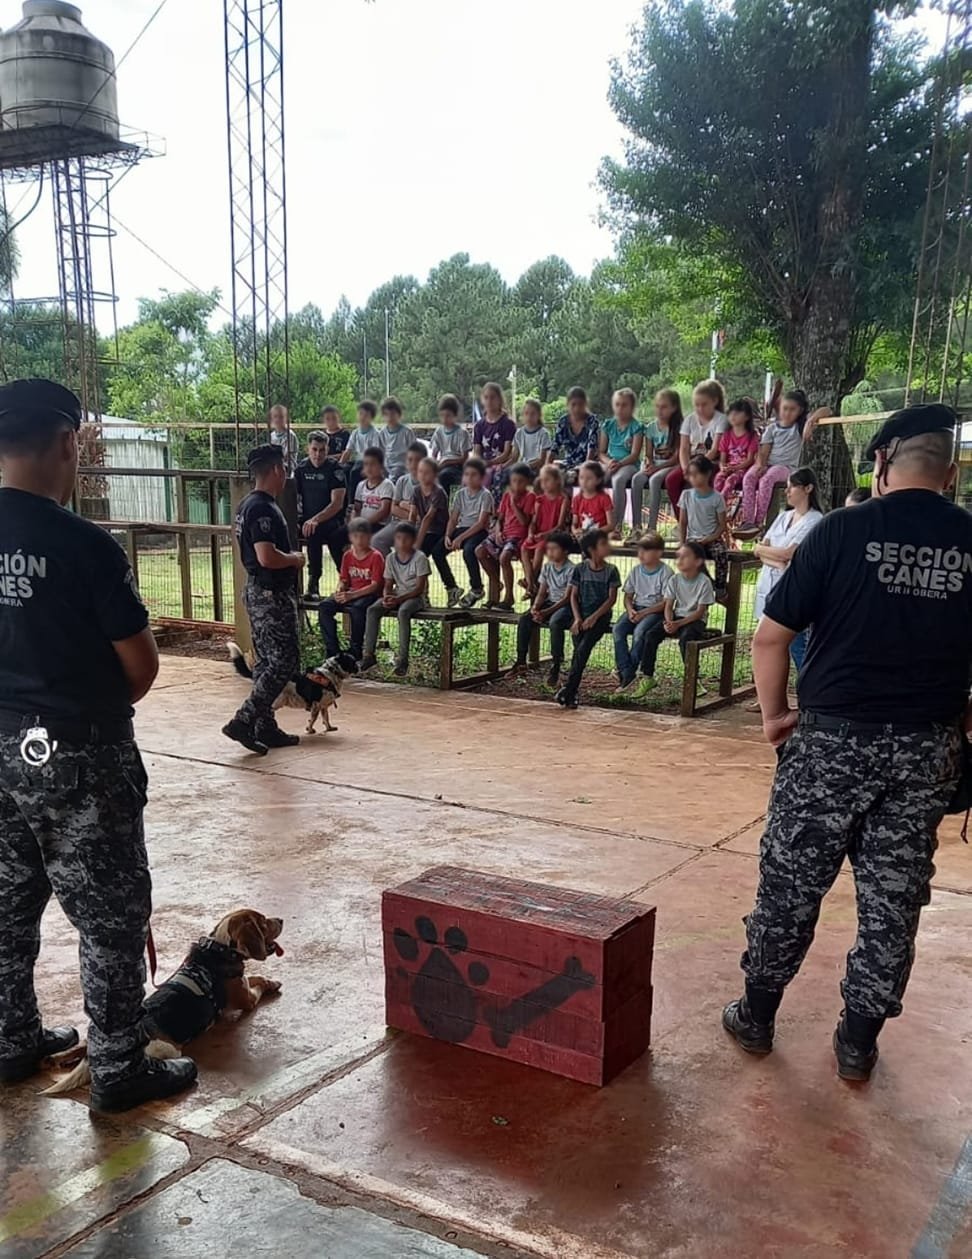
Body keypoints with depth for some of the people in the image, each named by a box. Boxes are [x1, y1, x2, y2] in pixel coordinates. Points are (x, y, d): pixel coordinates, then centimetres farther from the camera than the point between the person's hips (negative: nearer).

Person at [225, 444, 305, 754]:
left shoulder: (249, 505, 14)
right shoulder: (263, 508, -19)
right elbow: (267, 557, -27)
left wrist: (289, 557, 14)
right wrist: (295, 559, -10)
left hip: (258, 592, 10)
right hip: (272, 595, -10)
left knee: (267, 661, 13)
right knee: (285, 660, -6)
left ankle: (266, 728, 18)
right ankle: (244, 722, -8)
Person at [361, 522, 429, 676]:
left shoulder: (420, 558, -10)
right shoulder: (391, 558, 6)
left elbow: (420, 588, -14)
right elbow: (388, 585, 7)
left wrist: (399, 599, -24)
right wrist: (387, 597, -17)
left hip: (415, 597, -5)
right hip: (396, 596, 5)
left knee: (403, 611, -38)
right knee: (372, 609, -20)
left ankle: (403, 659, -34)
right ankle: (369, 655, -18)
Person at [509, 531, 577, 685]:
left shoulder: (571, 570, -13)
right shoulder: (547, 567, 8)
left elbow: (567, 598, -18)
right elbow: (541, 593, 8)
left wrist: (546, 612, -27)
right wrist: (535, 607, -15)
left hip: (566, 606, -7)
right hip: (550, 603, 7)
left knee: (555, 622, -38)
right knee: (524, 619, -17)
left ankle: (555, 666, -29)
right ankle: (521, 661, -8)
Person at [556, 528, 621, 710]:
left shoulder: (610, 571, 1)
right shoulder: (580, 569, 5)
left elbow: (612, 598, -3)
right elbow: (573, 596, 6)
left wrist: (594, 618, -14)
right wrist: (577, 618, -9)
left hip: (601, 616, -2)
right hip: (582, 616, 2)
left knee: (583, 648, -23)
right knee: (578, 649, -18)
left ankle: (569, 688, -20)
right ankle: (572, 693, -14)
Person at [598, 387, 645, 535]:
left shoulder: (637, 427, 2)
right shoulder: (608, 425, 14)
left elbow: (634, 455, -7)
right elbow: (601, 452, 10)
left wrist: (618, 464, -21)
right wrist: (609, 462, -12)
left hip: (628, 464, -4)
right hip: (608, 463, 4)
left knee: (618, 480, -38)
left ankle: (617, 525, -34)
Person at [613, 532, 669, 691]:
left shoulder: (665, 572, -7)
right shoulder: (636, 571, 10)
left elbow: (666, 602, -11)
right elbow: (628, 596, 13)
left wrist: (643, 613, -19)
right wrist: (630, 610, -10)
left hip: (655, 610, -5)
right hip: (636, 608, 5)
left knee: (639, 631, -33)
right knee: (618, 628, -23)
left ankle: (628, 671, -19)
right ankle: (627, 673, -22)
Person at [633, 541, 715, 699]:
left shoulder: (704, 582, -12)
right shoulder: (674, 579, 2)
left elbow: (700, 612, -13)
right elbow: (668, 606, 2)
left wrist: (678, 624, -22)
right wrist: (668, 622, -20)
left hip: (695, 620, -4)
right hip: (676, 618, 5)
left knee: (685, 638, -36)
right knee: (650, 634, -19)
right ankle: (647, 677, -11)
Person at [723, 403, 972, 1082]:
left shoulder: (844, 529, -7)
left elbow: (770, 637, -6)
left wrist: (775, 714, 6)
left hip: (834, 738, -2)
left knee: (792, 883, 11)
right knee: (894, 895, 13)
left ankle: (756, 1015, 25)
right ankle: (859, 1042, 24)